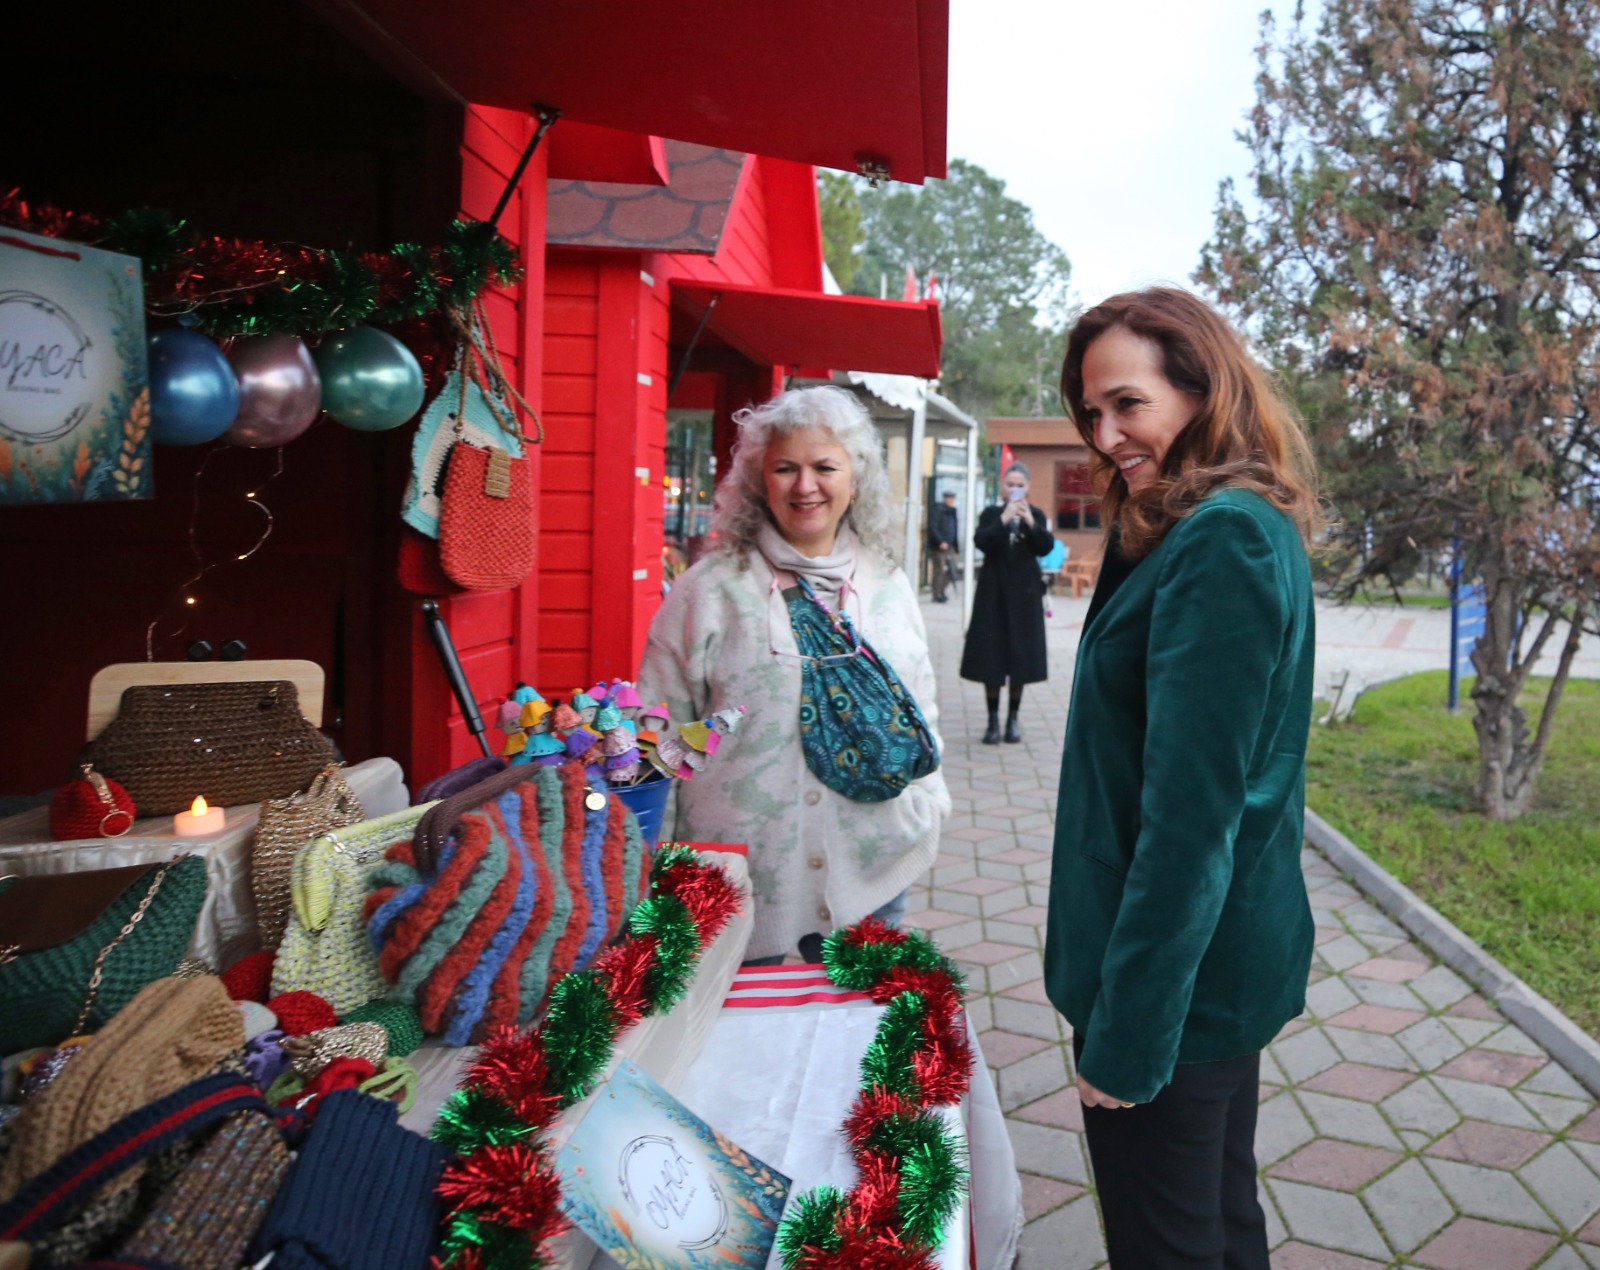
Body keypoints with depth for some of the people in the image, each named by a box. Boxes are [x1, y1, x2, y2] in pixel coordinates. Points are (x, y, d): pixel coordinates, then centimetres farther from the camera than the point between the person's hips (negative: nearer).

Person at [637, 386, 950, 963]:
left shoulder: (889, 586, 7)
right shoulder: (709, 591, -5)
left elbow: (920, 714, 16)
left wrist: (926, 808, 11)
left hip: (872, 873, 3)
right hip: (736, 870, -3)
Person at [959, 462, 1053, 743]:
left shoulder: (1036, 515, 7)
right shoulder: (991, 514, 4)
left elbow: (1045, 548, -7)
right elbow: (981, 542, -13)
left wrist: (1030, 522, -20)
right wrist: (1003, 519, -23)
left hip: (1024, 594, 1)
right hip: (994, 593, -1)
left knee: (1021, 657, 3)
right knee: (991, 657, -3)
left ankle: (1013, 719, 13)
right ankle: (993, 721, 3)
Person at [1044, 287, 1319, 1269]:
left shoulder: (1221, 540, -22)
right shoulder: (1253, 527, 9)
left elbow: (1191, 812, -24)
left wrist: (1127, 1032, -20)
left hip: (1179, 964, -10)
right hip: (1233, 956, 10)